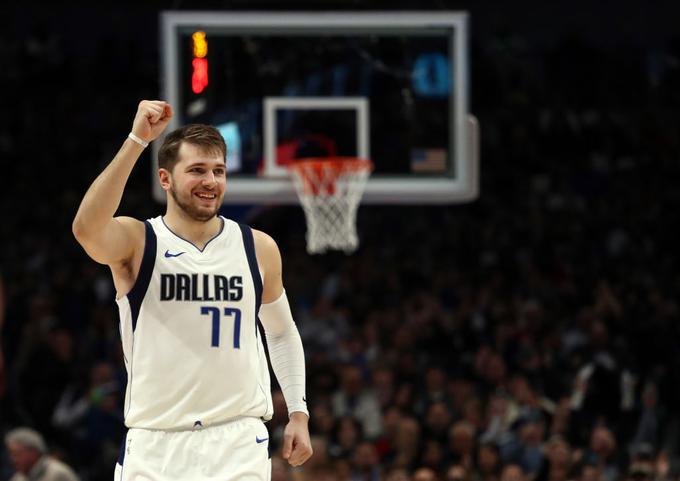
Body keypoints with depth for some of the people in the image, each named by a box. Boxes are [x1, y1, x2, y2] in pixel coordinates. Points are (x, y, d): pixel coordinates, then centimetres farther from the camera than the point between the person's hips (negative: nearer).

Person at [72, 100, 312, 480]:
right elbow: (87, 229, -26)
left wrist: (298, 412, 12)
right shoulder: (137, 242, -3)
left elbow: (282, 332, 20)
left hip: (238, 443, 1)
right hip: (154, 446, -1)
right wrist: (137, 140, -29)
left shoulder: (258, 249, 7)